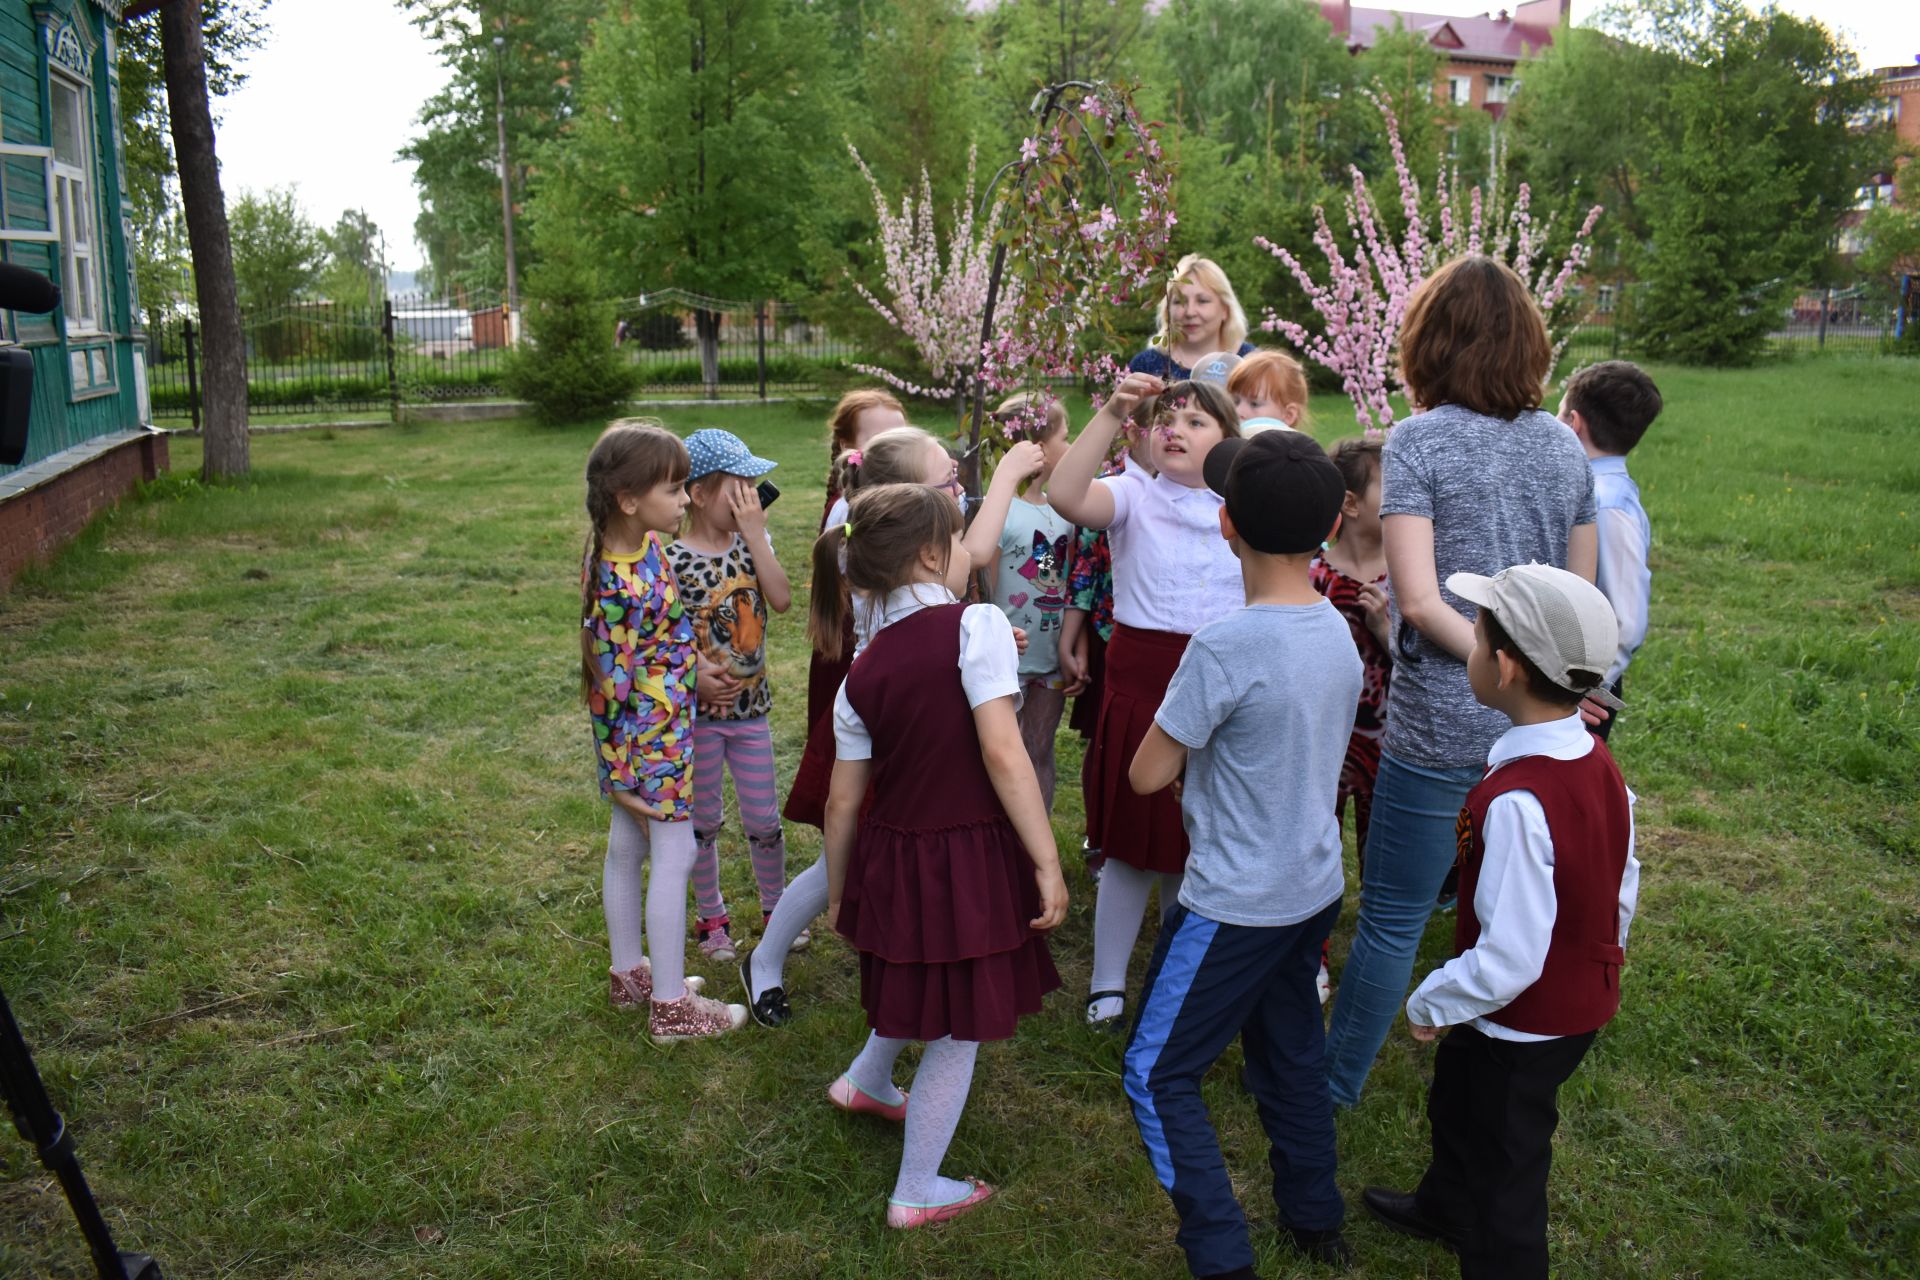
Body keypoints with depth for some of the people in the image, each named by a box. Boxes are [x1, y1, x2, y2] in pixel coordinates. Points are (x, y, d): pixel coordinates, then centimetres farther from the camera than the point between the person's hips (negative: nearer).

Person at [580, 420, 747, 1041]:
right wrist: (621, 771, -17)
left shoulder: (645, 543, -1)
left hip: (663, 720, 9)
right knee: (674, 856, 0)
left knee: (627, 845, 19)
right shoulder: (617, 585, -28)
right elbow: (613, 681, -23)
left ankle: (631, 972, 36)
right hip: (650, 731, -9)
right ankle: (672, 1007, 12)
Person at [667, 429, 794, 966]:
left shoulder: (751, 543, 0)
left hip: (751, 705, 4)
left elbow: (782, 600, -15)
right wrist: (694, 675, -27)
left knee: (764, 820, 12)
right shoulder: (675, 560, -14)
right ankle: (711, 918, 30)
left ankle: (775, 908, 33)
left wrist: (755, 534, -17)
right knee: (704, 821, 12)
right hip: (699, 710, -3)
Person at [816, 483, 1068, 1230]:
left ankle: (866, 1081, 58)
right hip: (969, 860, -6)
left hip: (892, 854, 6)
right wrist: (1048, 863, -18)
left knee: (922, 986, 34)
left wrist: (838, 891, 17)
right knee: (960, 1028, 13)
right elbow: (1003, 756, -23)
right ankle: (917, 1193, 28)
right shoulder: (977, 626, -16)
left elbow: (843, 800, 4)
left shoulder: (864, 670, 1)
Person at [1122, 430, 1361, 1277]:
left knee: (1157, 1073, 6)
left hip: (1234, 906, -8)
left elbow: (1147, 775, -16)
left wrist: (1181, 732, 2)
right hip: (1314, 889, 8)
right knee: (1291, 1054, 24)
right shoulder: (1338, 632, -1)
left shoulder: (1225, 647, -25)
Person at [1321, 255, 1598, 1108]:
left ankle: (1331, 1090, 21)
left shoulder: (1418, 441, -10)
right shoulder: (1563, 446, 7)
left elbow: (1419, 601, -18)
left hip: (1440, 725, -5)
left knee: (1391, 920, 6)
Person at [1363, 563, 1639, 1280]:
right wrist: (1592, 963, 21)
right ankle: (1443, 1208, 61)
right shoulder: (1599, 764, -8)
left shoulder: (1516, 802, -36)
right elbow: (1620, 891, 4)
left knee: (1503, 1175, 14)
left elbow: (1508, 960, -32)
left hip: (1521, 1028, -10)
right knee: (1455, 1104, 33)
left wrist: (1430, 1003, -15)